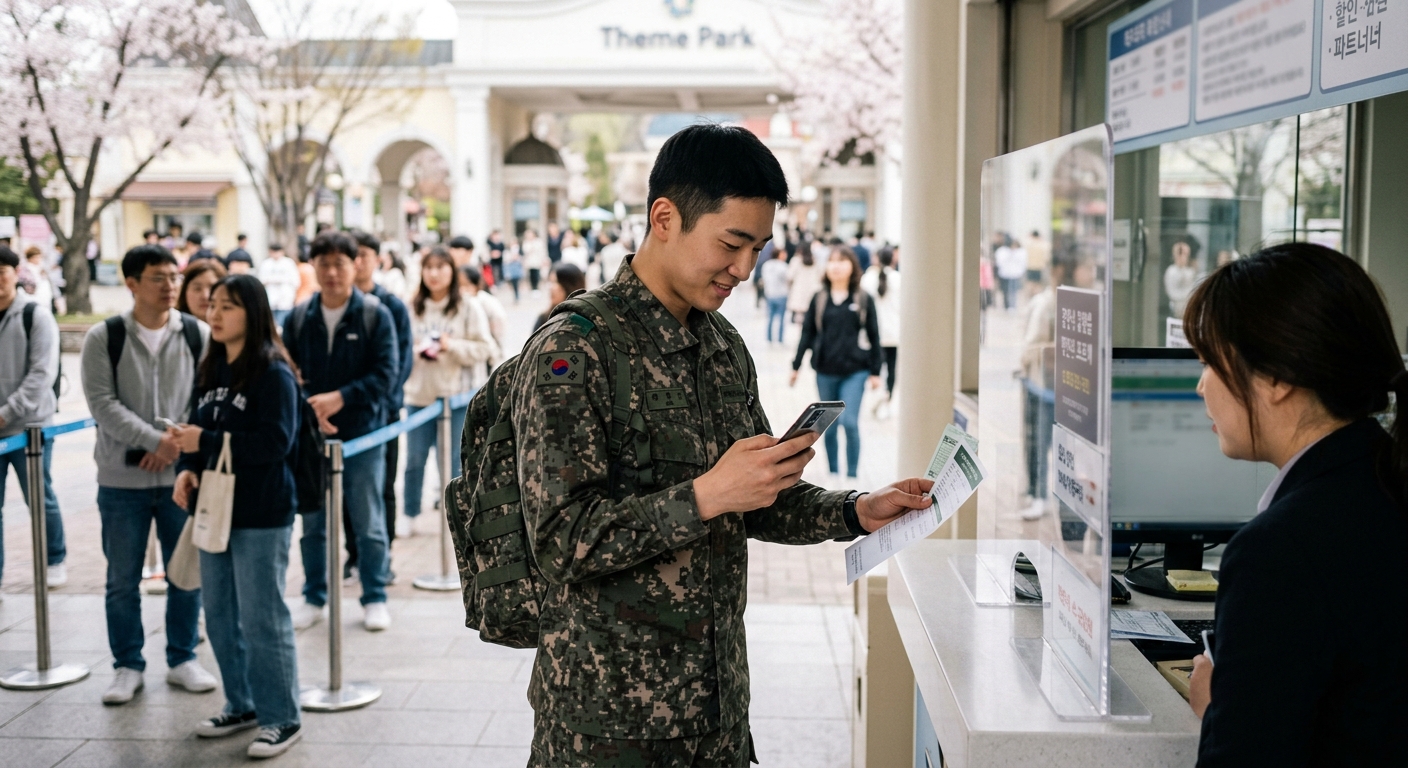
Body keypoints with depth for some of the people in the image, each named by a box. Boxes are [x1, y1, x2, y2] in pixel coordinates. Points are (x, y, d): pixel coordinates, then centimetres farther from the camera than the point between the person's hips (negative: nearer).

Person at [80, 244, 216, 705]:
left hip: (182, 475, 1)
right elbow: (103, 403, -10)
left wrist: (179, 442, -15)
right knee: (123, 579, 8)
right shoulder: (103, 338, -4)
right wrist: (155, 441, -18)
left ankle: (182, 660, 25)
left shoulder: (198, 335, 0)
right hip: (122, 478, -1)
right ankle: (128, 667, 22)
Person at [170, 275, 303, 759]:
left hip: (261, 517, -8)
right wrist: (186, 468, -5)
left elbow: (275, 441, -20)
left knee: (262, 619, -2)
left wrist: (206, 442, -22)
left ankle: (281, 719, 10)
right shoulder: (211, 370, 11)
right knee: (219, 616, 15)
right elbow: (198, 431, 14)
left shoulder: (273, 373, -12)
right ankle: (242, 705, 31)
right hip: (216, 510, 8)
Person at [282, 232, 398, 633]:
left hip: (362, 434, -2)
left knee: (368, 523, 6)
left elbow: (386, 372, -9)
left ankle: (375, 599, 19)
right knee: (312, 523, 11)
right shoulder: (297, 318, 3)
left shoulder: (376, 315, -4)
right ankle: (314, 598, 25)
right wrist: (309, 410, -15)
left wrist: (340, 397, -19)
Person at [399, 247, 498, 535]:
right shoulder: (412, 308, 3)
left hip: (455, 395, -2)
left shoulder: (469, 308, -3)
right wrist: (413, 350, -14)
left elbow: (483, 349, -5)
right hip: (418, 394, 2)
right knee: (415, 459, 9)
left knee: (452, 460, 6)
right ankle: (409, 514, 23)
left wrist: (453, 346, -17)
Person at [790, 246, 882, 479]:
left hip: (855, 371, -2)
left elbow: (873, 336, 2)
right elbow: (807, 333, 7)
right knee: (829, 427, 9)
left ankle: (852, 474, 0)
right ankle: (833, 473, 22)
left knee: (849, 421, -12)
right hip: (825, 372, 3)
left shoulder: (863, 299, 0)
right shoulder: (819, 298, 5)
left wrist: (875, 371, 0)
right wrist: (796, 366, 6)